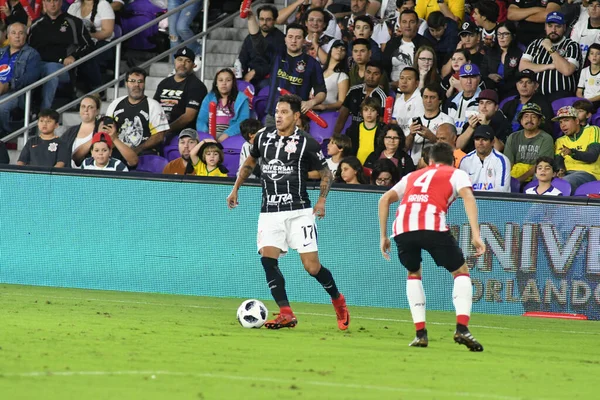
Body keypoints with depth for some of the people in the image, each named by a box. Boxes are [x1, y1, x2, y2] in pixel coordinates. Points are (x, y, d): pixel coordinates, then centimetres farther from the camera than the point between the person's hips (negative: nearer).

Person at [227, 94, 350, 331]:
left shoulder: (306, 143, -4)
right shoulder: (263, 138, 7)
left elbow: (326, 173, 6)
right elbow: (250, 162, 26)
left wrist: (322, 200, -7)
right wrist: (235, 189, 22)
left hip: (298, 211, -4)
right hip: (270, 212, 4)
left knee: (312, 266, -6)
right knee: (267, 258, -17)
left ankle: (338, 300, 22)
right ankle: (286, 314, -13)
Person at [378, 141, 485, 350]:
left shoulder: (413, 176, 35)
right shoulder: (457, 174, 24)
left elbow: (384, 199, 28)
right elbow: (468, 197, 3)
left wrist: (383, 236, 30)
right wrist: (476, 235, -4)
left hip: (402, 228, 3)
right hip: (432, 225, -3)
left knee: (413, 274, 29)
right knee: (461, 272, 15)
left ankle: (420, 333, 16)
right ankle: (462, 328, -4)